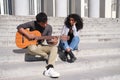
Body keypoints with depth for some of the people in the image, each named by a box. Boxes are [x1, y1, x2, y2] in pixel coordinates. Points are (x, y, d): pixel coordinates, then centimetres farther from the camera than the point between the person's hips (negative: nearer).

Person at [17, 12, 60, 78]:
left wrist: (53, 41, -20)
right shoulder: (32, 24, -13)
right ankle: (48, 56, -13)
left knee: (54, 47, -23)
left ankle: (49, 69, -37)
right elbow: (19, 27, -11)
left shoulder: (49, 27, -2)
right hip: (31, 45, -3)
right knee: (32, 49, -40)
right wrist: (28, 35, -22)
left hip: (40, 46, 4)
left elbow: (48, 40, 3)